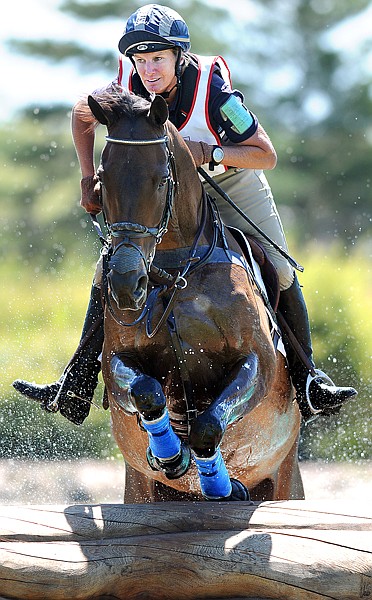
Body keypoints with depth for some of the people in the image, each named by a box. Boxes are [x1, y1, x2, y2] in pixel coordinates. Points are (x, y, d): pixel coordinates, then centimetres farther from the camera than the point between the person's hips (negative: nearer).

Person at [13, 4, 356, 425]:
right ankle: (75, 390, 2)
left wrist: (210, 153, -42)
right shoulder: (129, 87, -24)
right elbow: (82, 114, -1)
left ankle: (306, 384, -1)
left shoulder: (212, 89, -34)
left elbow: (267, 156, -27)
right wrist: (89, 180, -8)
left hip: (231, 181, -3)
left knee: (279, 273, -14)